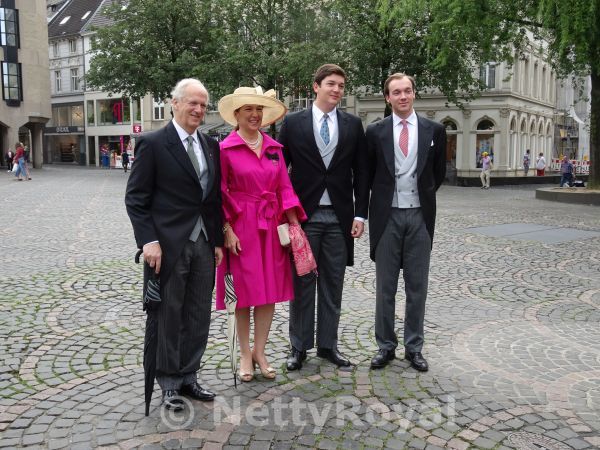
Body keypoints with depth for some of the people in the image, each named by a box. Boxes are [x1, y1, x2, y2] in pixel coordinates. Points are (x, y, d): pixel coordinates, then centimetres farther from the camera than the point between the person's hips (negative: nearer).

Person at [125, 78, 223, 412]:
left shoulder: (211, 146, 10)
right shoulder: (153, 144, -6)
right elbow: (136, 198, -8)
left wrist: (218, 240, 8)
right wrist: (149, 240, -16)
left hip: (204, 244, 6)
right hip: (169, 245, -5)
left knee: (199, 317, 11)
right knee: (169, 316, 6)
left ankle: (188, 377, 26)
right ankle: (169, 383, 21)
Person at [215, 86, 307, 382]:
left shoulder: (274, 147, 9)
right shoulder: (226, 149, -4)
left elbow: (284, 187, 8)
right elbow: (221, 194, -5)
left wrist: (294, 223, 1)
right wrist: (227, 230, -11)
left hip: (271, 226, 4)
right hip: (240, 227, -4)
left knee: (270, 291, 7)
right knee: (244, 292, 4)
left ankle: (259, 352, 22)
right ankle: (245, 355, 20)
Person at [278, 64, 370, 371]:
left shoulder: (353, 125, 6)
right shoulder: (293, 123, 1)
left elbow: (361, 173, 7)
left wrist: (360, 214, 0)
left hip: (339, 217, 2)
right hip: (304, 215, -2)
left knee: (332, 285, 9)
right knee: (302, 284, 6)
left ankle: (327, 345, 21)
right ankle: (299, 347, 17)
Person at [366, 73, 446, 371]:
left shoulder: (434, 130, 3)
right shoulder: (375, 132, 1)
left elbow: (439, 172, 13)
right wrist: (381, 199, 9)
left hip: (420, 215, 1)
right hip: (387, 216, 0)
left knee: (417, 287, 7)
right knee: (385, 286, 7)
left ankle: (414, 347, 19)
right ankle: (385, 346, 19)